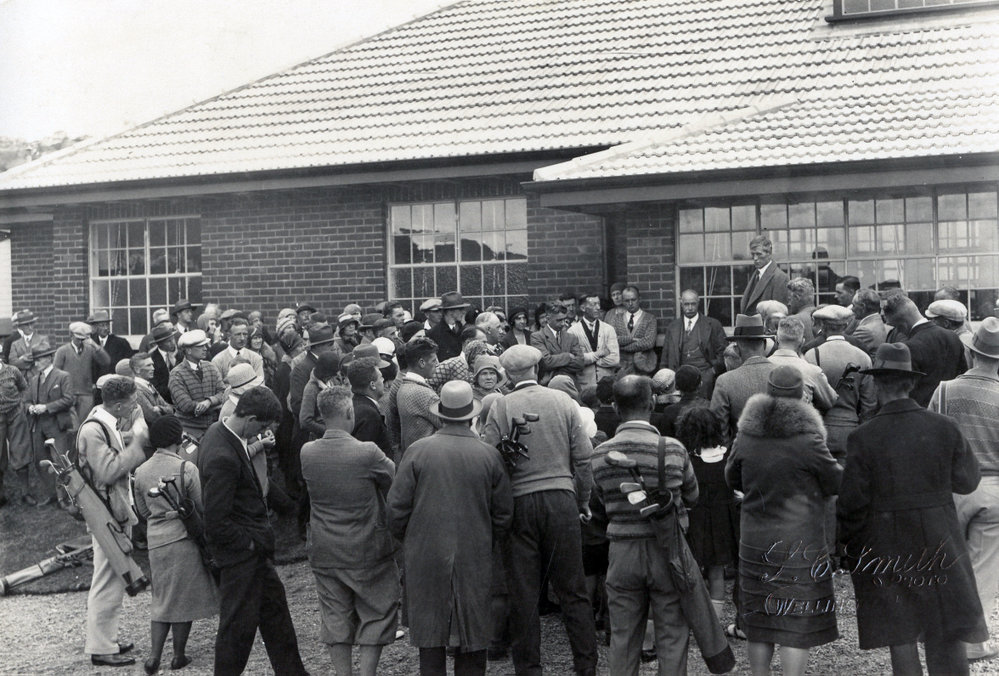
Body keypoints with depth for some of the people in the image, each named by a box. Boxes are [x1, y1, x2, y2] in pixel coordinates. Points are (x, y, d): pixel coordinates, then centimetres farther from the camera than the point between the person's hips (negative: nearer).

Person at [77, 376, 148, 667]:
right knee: (108, 581, -2)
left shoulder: (107, 424, 9)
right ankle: (101, 649, 8)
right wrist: (136, 441, -23)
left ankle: (107, 638, 32)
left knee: (113, 580, 19)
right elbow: (108, 471, -26)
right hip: (107, 515, -10)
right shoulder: (93, 429, -21)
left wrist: (138, 438, 1)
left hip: (117, 512, 10)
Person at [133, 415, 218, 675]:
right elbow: (203, 507, -10)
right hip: (183, 538, -4)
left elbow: (142, 511, 11)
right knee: (183, 598, 9)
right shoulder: (186, 469, -15)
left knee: (162, 598, 16)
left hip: (156, 540, 4)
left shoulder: (141, 471, 1)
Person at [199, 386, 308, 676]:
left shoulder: (221, 432, 1)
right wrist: (249, 542, -16)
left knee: (274, 610, 20)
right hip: (240, 554, -11)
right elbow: (215, 523, -27)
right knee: (239, 622, 5)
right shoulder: (222, 457, -30)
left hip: (254, 548, 11)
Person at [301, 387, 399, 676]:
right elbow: (394, 479, -5)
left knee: (336, 619, 15)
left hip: (325, 552, 4)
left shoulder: (307, 452, -9)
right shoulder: (367, 452, -22)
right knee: (376, 615, 12)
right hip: (367, 552, -4)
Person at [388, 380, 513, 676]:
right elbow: (503, 513, 3)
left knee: (430, 634, 9)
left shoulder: (418, 450, -8)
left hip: (426, 555, -1)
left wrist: (408, 540, 13)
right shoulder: (489, 455, -4)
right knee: (472, 634, 12)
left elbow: (397, 507, -4)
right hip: (474, 557, 1)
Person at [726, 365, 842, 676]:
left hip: (754, 541, 4)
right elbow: (836, 482, -2)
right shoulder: (807, 438, -14)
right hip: (800, 542, -4)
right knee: (798, 619, 4)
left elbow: (732, 479, 13)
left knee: (759, 619, 14)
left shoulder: (746, 437, -2)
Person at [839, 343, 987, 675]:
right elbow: (966, 481, 3)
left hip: (885, 545, -2)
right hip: (939, 542, 2)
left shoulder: (863, 438, -15)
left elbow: (853, 503, -11)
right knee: (947, 634, 13)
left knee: (901, 634, 10)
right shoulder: (945, 427, -8)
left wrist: (847, 543, 4)